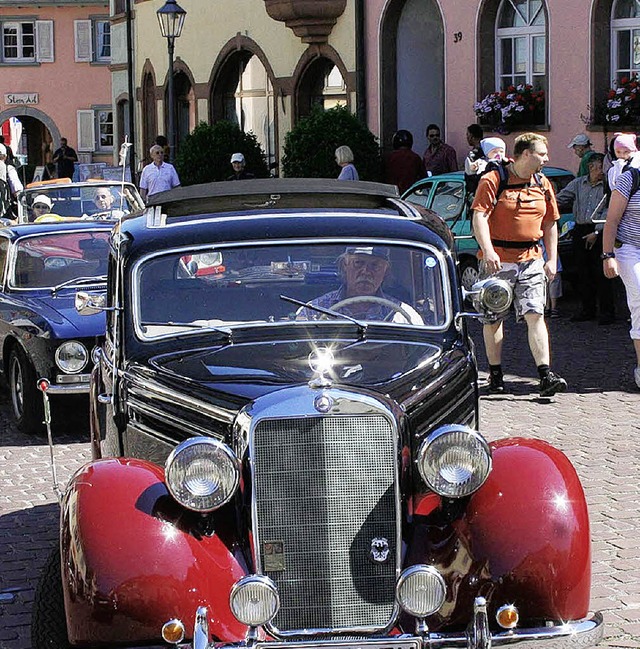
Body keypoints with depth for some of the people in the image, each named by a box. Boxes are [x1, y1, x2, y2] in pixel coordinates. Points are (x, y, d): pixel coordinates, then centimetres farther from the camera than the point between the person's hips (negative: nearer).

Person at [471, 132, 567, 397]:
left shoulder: (543, 185, 12)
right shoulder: (493, 180, -6)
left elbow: (550, 224, 20)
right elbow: (479, 217, -13)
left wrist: (552, 260, 13)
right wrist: (488, 251, -25)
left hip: (531, 260, 3)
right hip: (497, 261, -3)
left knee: (535, 315, -8)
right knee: (493, 319, 5)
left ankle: (546, 376, -13)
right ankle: (495, 374, 18)